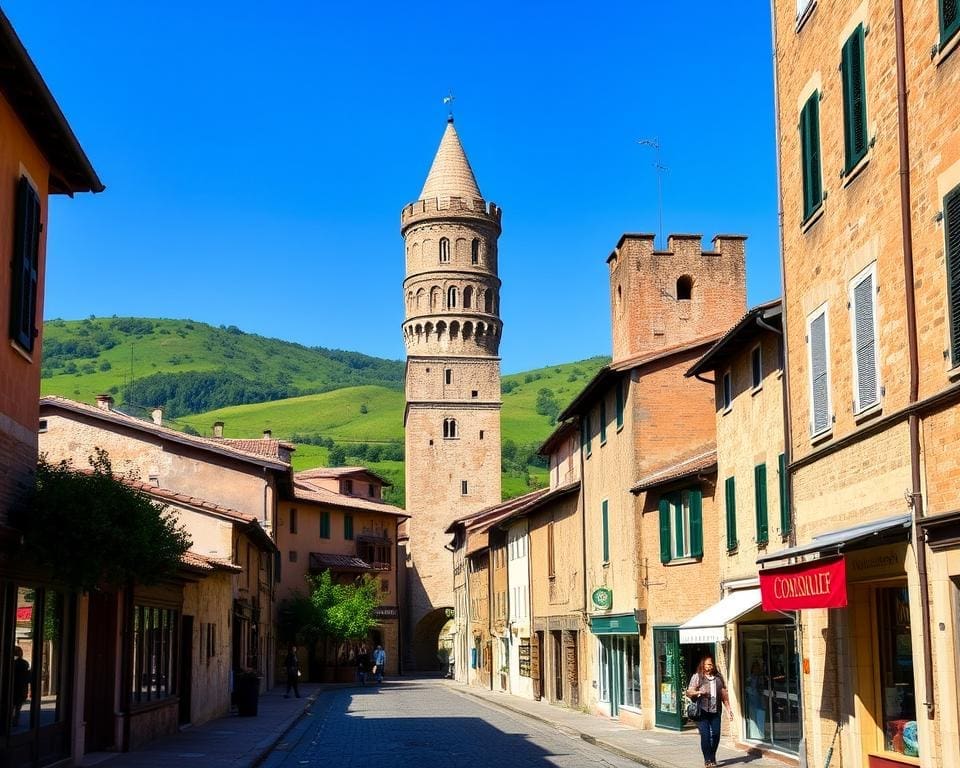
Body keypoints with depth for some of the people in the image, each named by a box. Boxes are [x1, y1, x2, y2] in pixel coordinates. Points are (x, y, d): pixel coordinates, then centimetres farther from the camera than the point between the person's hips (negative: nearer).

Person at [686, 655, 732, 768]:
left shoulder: (718, 677, 14)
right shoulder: (697, 677, 2)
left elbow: (723, 694, 18)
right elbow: (688, 692, -2)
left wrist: (729, 709, 14)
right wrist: (698, 692, -21)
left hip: (715, 711, 3)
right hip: (702, 711, -3)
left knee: (716, 734, -1)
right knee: (705, 735, -7)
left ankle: (712, 757, 19)